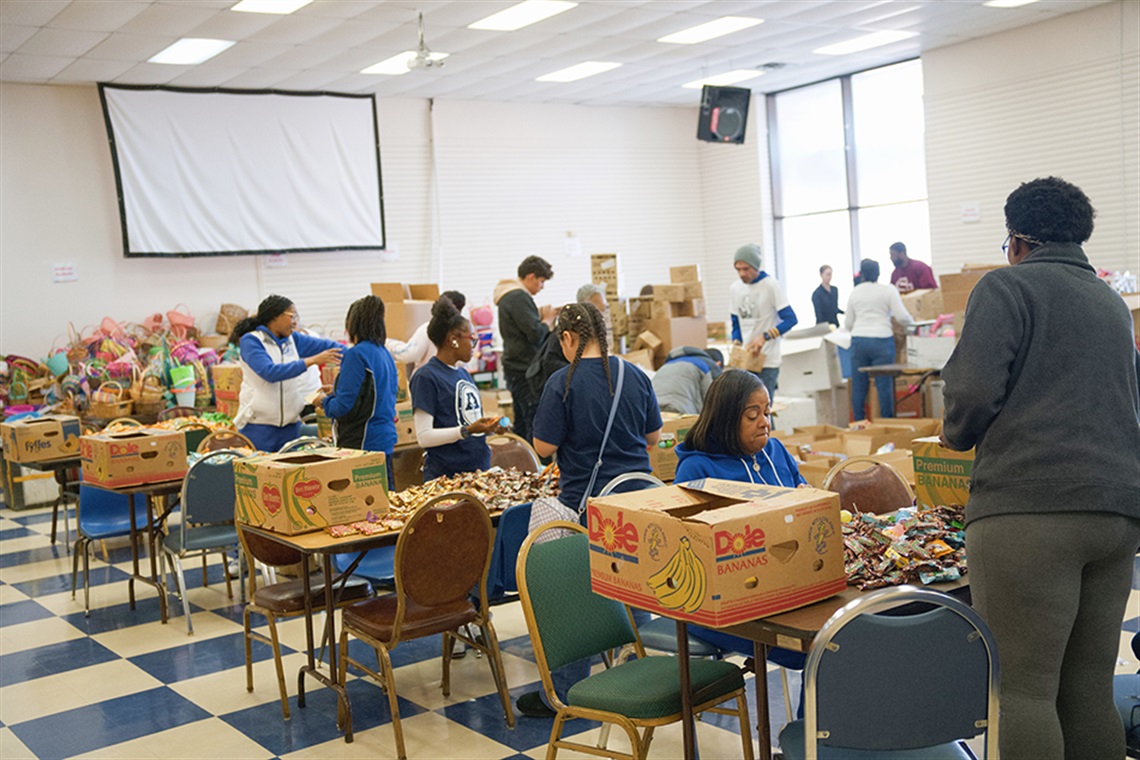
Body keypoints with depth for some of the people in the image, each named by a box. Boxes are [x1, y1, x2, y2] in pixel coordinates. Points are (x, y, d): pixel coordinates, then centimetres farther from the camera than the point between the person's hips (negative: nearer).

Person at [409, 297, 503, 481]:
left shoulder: (463, 373, 14)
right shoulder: (426, 377, -10)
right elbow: (424, 436, -15)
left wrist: (488, 426, 3)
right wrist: (467, 430, -22)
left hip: (479, 468, 7)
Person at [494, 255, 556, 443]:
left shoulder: (507, 296, 15)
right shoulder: (519, 298, -17)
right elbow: (535, 334, -22)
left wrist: (539, 315, 8)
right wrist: (547, 320, -4)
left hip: (515, 368, 11)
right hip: (525, 370, -11)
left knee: (521, 424, 16)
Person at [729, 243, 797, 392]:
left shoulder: (771, 285, -8)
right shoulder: (734, 289, 9)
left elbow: (790, 319, -12)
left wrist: (765, 336, -23)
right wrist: (736, 342, -2)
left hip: (767, 361, -5)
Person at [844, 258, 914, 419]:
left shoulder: (854, 292, 10)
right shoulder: (888, 290, 0)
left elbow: (848, 324, 14)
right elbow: (902, 316, -6)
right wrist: (912, 323, 15)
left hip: (858, 341, 3)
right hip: (881, 340, -3)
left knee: (858, 384, 7)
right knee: (884, 384, 0)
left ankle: (858, 422, 10)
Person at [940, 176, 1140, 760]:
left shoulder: (1007, 286, 1)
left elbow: (972, 389, -11)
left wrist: (956, 435, 9)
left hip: (1031, 503, -8)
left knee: (1022, 687, -7)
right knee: (1090, 688, 11)